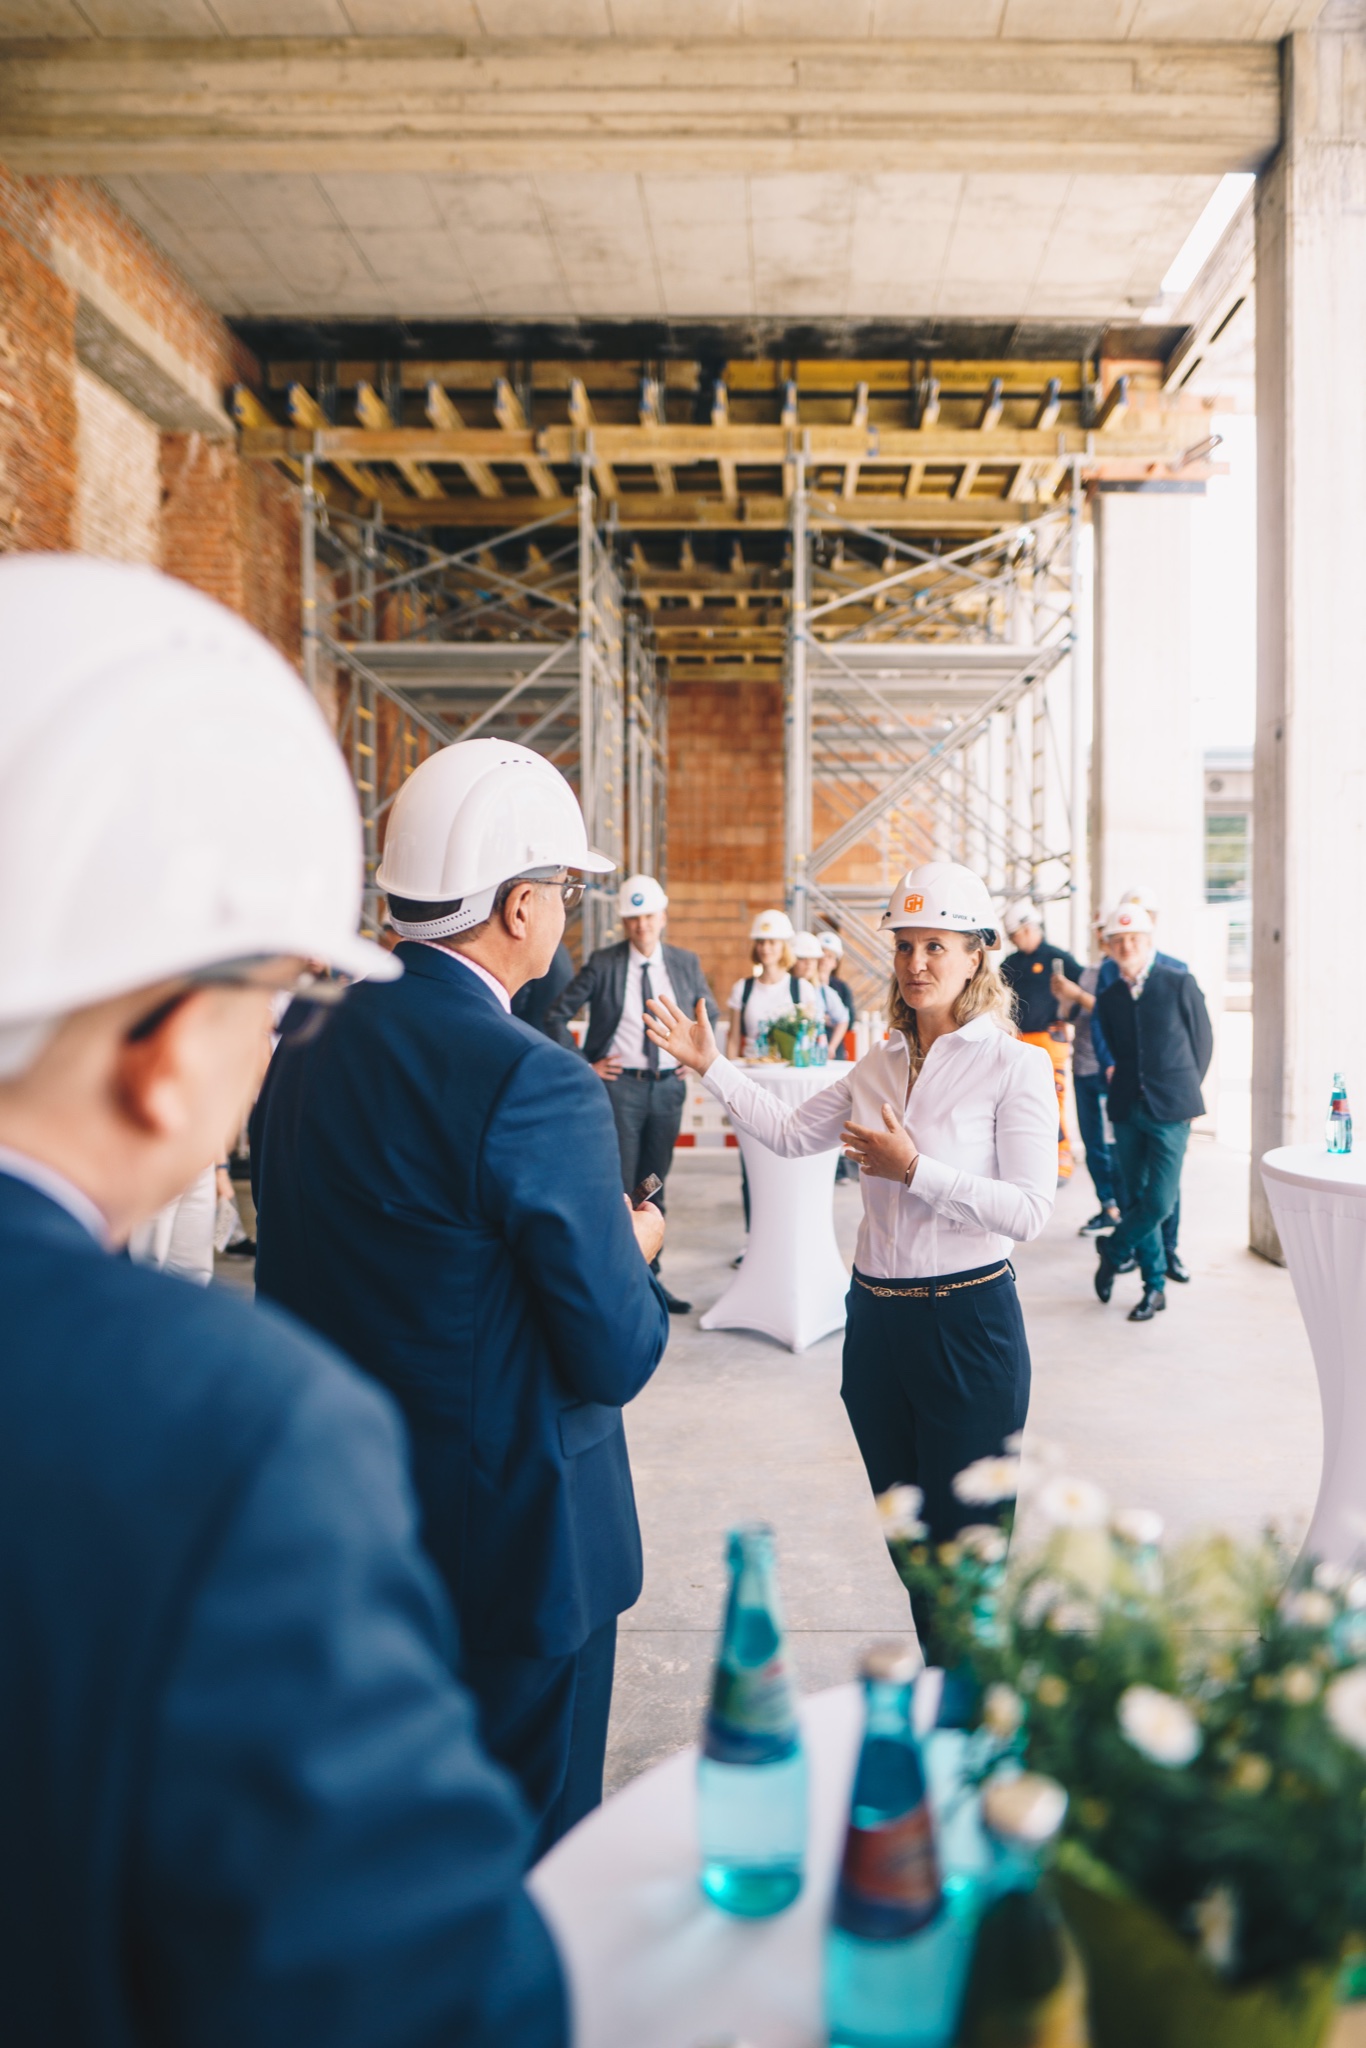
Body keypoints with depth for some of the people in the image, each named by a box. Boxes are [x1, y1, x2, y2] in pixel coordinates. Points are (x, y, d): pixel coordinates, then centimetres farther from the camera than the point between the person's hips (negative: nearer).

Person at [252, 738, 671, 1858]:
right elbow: (614, 1356, -20)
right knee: (527, 1843, 16)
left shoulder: (306, 1044, -2)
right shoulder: (535, 1082, -25)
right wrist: (634, 1250, 0)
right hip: (513, 1536, -7)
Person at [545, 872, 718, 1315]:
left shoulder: (685, 963, 5)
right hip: (619, 1084, -4)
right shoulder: (603, 963, -6)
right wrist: (583, 1067, -6)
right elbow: (556, 1016, -4)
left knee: (654, 1190, 12)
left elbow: (711, 1015, 21)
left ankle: (649, 1280, 22)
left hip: (668, 1086, 4)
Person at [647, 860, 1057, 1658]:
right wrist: (712, 1067, 11)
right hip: (878, 1316, 6)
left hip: (968, 1322, -6)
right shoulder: (880, 1063, 9)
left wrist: (913, 1170, -20)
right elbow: (794, 1133, 17)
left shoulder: (1015, 1066, -10)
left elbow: (1030, 1209, -17)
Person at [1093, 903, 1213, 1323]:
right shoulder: (1108, 998, 6)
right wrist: (1117, 1081, 6)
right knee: (1136, 1200, 7)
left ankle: (1113, 1250, 14)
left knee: (1159, 1201, -11)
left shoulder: (1180, 984, -2)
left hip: (1169, 1112, -3)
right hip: (1127, 1111, 3)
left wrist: (1182, 1091, 8)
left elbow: (1203, 1042, 5)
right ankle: (1155, 1286, 19)